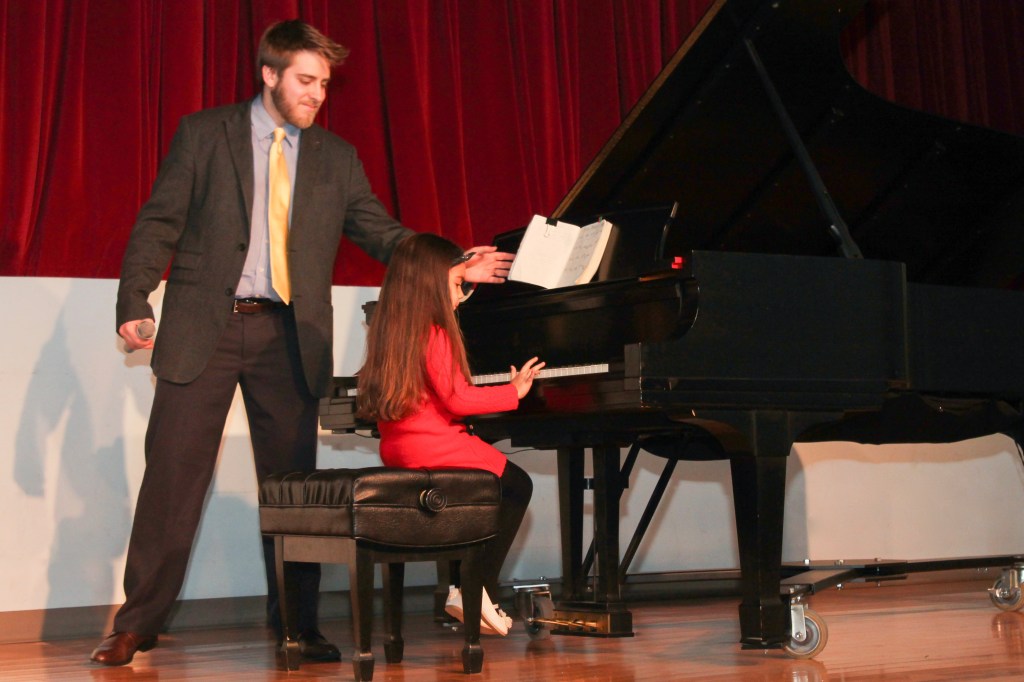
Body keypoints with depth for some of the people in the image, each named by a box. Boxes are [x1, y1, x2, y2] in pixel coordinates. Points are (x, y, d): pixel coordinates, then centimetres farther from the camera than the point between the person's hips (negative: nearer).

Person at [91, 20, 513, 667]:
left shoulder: (336, 157, 11)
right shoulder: (203, 135, 3)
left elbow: (382, 232, 7)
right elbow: (159, 223, 1)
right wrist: (135, 302, -9)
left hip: (287, 338, 3)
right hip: (203, 329, -2)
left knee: (292, 481, 6)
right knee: (172, 474, -2)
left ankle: (297, 621, 17)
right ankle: (139, 622, 8)